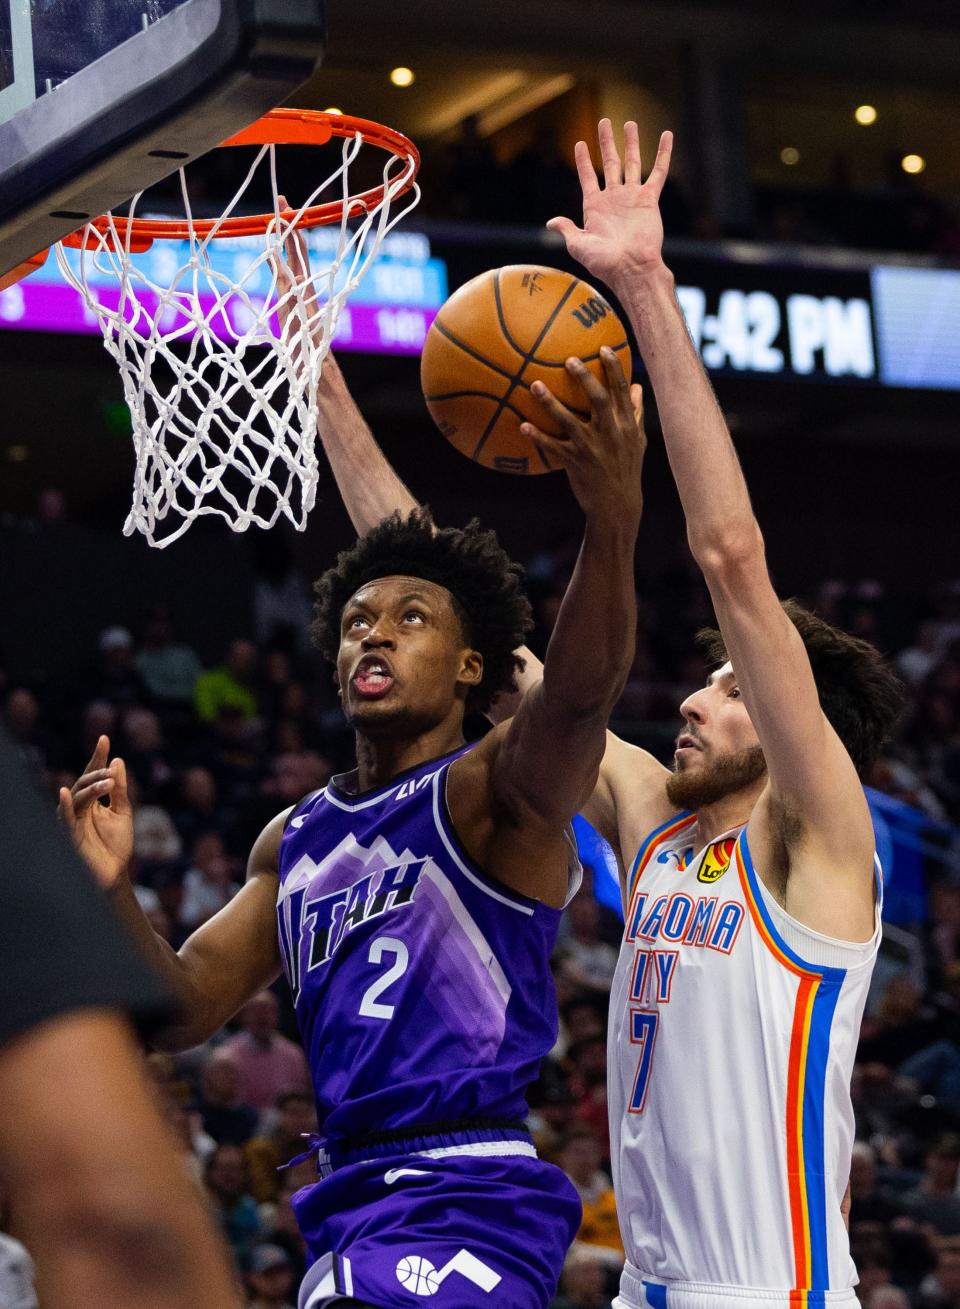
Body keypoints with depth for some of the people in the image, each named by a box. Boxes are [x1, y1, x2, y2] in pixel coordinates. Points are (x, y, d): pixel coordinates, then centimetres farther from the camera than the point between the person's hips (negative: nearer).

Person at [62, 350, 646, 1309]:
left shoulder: (491, 790, -4)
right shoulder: (296, 839, 17)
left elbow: (579, 692, -26)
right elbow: (183, 1009, 18)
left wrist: (613, 521, -43)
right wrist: (113, 888, -1)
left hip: (466, 1204, -8)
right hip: (348, 1204, 8)